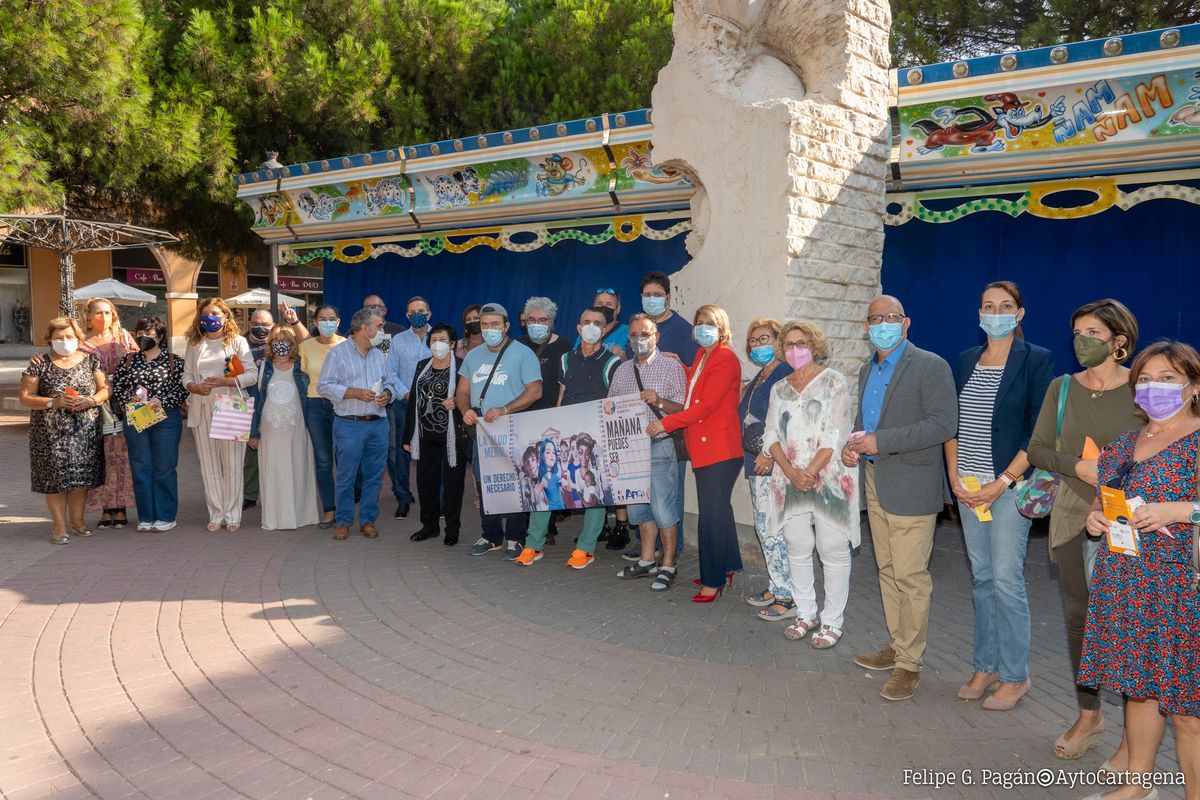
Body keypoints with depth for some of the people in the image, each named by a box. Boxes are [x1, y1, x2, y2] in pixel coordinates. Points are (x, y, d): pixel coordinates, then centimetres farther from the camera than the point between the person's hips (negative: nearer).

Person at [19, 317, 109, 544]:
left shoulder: (90, 360, 7)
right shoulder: (40, 364, 0)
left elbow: (105, 388, 8)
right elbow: (25, 397, -2)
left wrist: (92, 400, -12)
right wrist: (54, 402, -16)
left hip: (86, 430, 2)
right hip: (52, 432, -2)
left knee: (81, 475, 7)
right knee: (56, 477, 0)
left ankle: (77, 519, 23)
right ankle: (59, 526, 9)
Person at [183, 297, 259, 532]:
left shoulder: (238, 342, 3)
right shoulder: (194, 345, 14)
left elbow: (252, 374, -4)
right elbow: (186, 374, 13)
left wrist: (223, 381, -15)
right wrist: (194, 387, -9)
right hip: (202, 410, 3)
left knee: (232, 463, -1)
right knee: (209, 464, 5)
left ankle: (232, 515, 7)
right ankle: (216, 514, 13)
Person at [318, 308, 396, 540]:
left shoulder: (379, 355, 15)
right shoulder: (338, 353, -3)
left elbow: (389, 382, 20)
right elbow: (324, 386, -7)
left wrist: (387, 394, -3)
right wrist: (354, 393, -15)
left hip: (378, 424, 5)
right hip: (349, 425, -5)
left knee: (374, 475, 8)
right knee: (346, 476, 1)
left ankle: (368, 519, 19)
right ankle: (343, 521, 14)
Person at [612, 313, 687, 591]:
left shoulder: (671, 366, -2)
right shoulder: (622, 370, 14)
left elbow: (684, 408, -7)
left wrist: (659, 401, -23)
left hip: (659, 446, -6)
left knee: (663, 508, -4)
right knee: (638, 506, 13)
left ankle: (668, 566, 7)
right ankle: (647, 560, 25)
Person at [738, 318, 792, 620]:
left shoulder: (785, 373, -12)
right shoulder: (759, 377, 18)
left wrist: (770, 453, -24)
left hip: (774, 463, -10)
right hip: (757, 463, 10)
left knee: (773, 531, -7)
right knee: (764, 529, 15)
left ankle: (788, 596, 3)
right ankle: (776, 587, 26)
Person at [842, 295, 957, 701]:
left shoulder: (931, 366, -10)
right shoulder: (867, 370, 15)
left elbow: (944, 423, -18)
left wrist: (880, 441, -21)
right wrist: (852, 444, 3)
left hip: (910, 486, -8)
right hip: (875, 482, 8)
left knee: (910, 575, -3)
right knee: (887, 569, 16)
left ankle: (910, 663, 7)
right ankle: (898, 645, 29)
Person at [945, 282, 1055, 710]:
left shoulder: (1037, 360, -5)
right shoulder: (967, 360, 11)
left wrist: (1001, 483, -15)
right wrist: (955, 476, 1)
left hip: (1009, 486, -5)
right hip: (967, 487, 5)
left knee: (1006, 581, -3)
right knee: (981, 578, 12)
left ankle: (1014, 676, 12)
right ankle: (985, 666, 23)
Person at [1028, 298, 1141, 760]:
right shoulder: (1062, 388, 4)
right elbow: (1037, 448, 4)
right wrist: (1077, 466, -16)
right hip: (1072, 516, 4)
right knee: (1079, 616, 11)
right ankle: (1088, 716, 26)